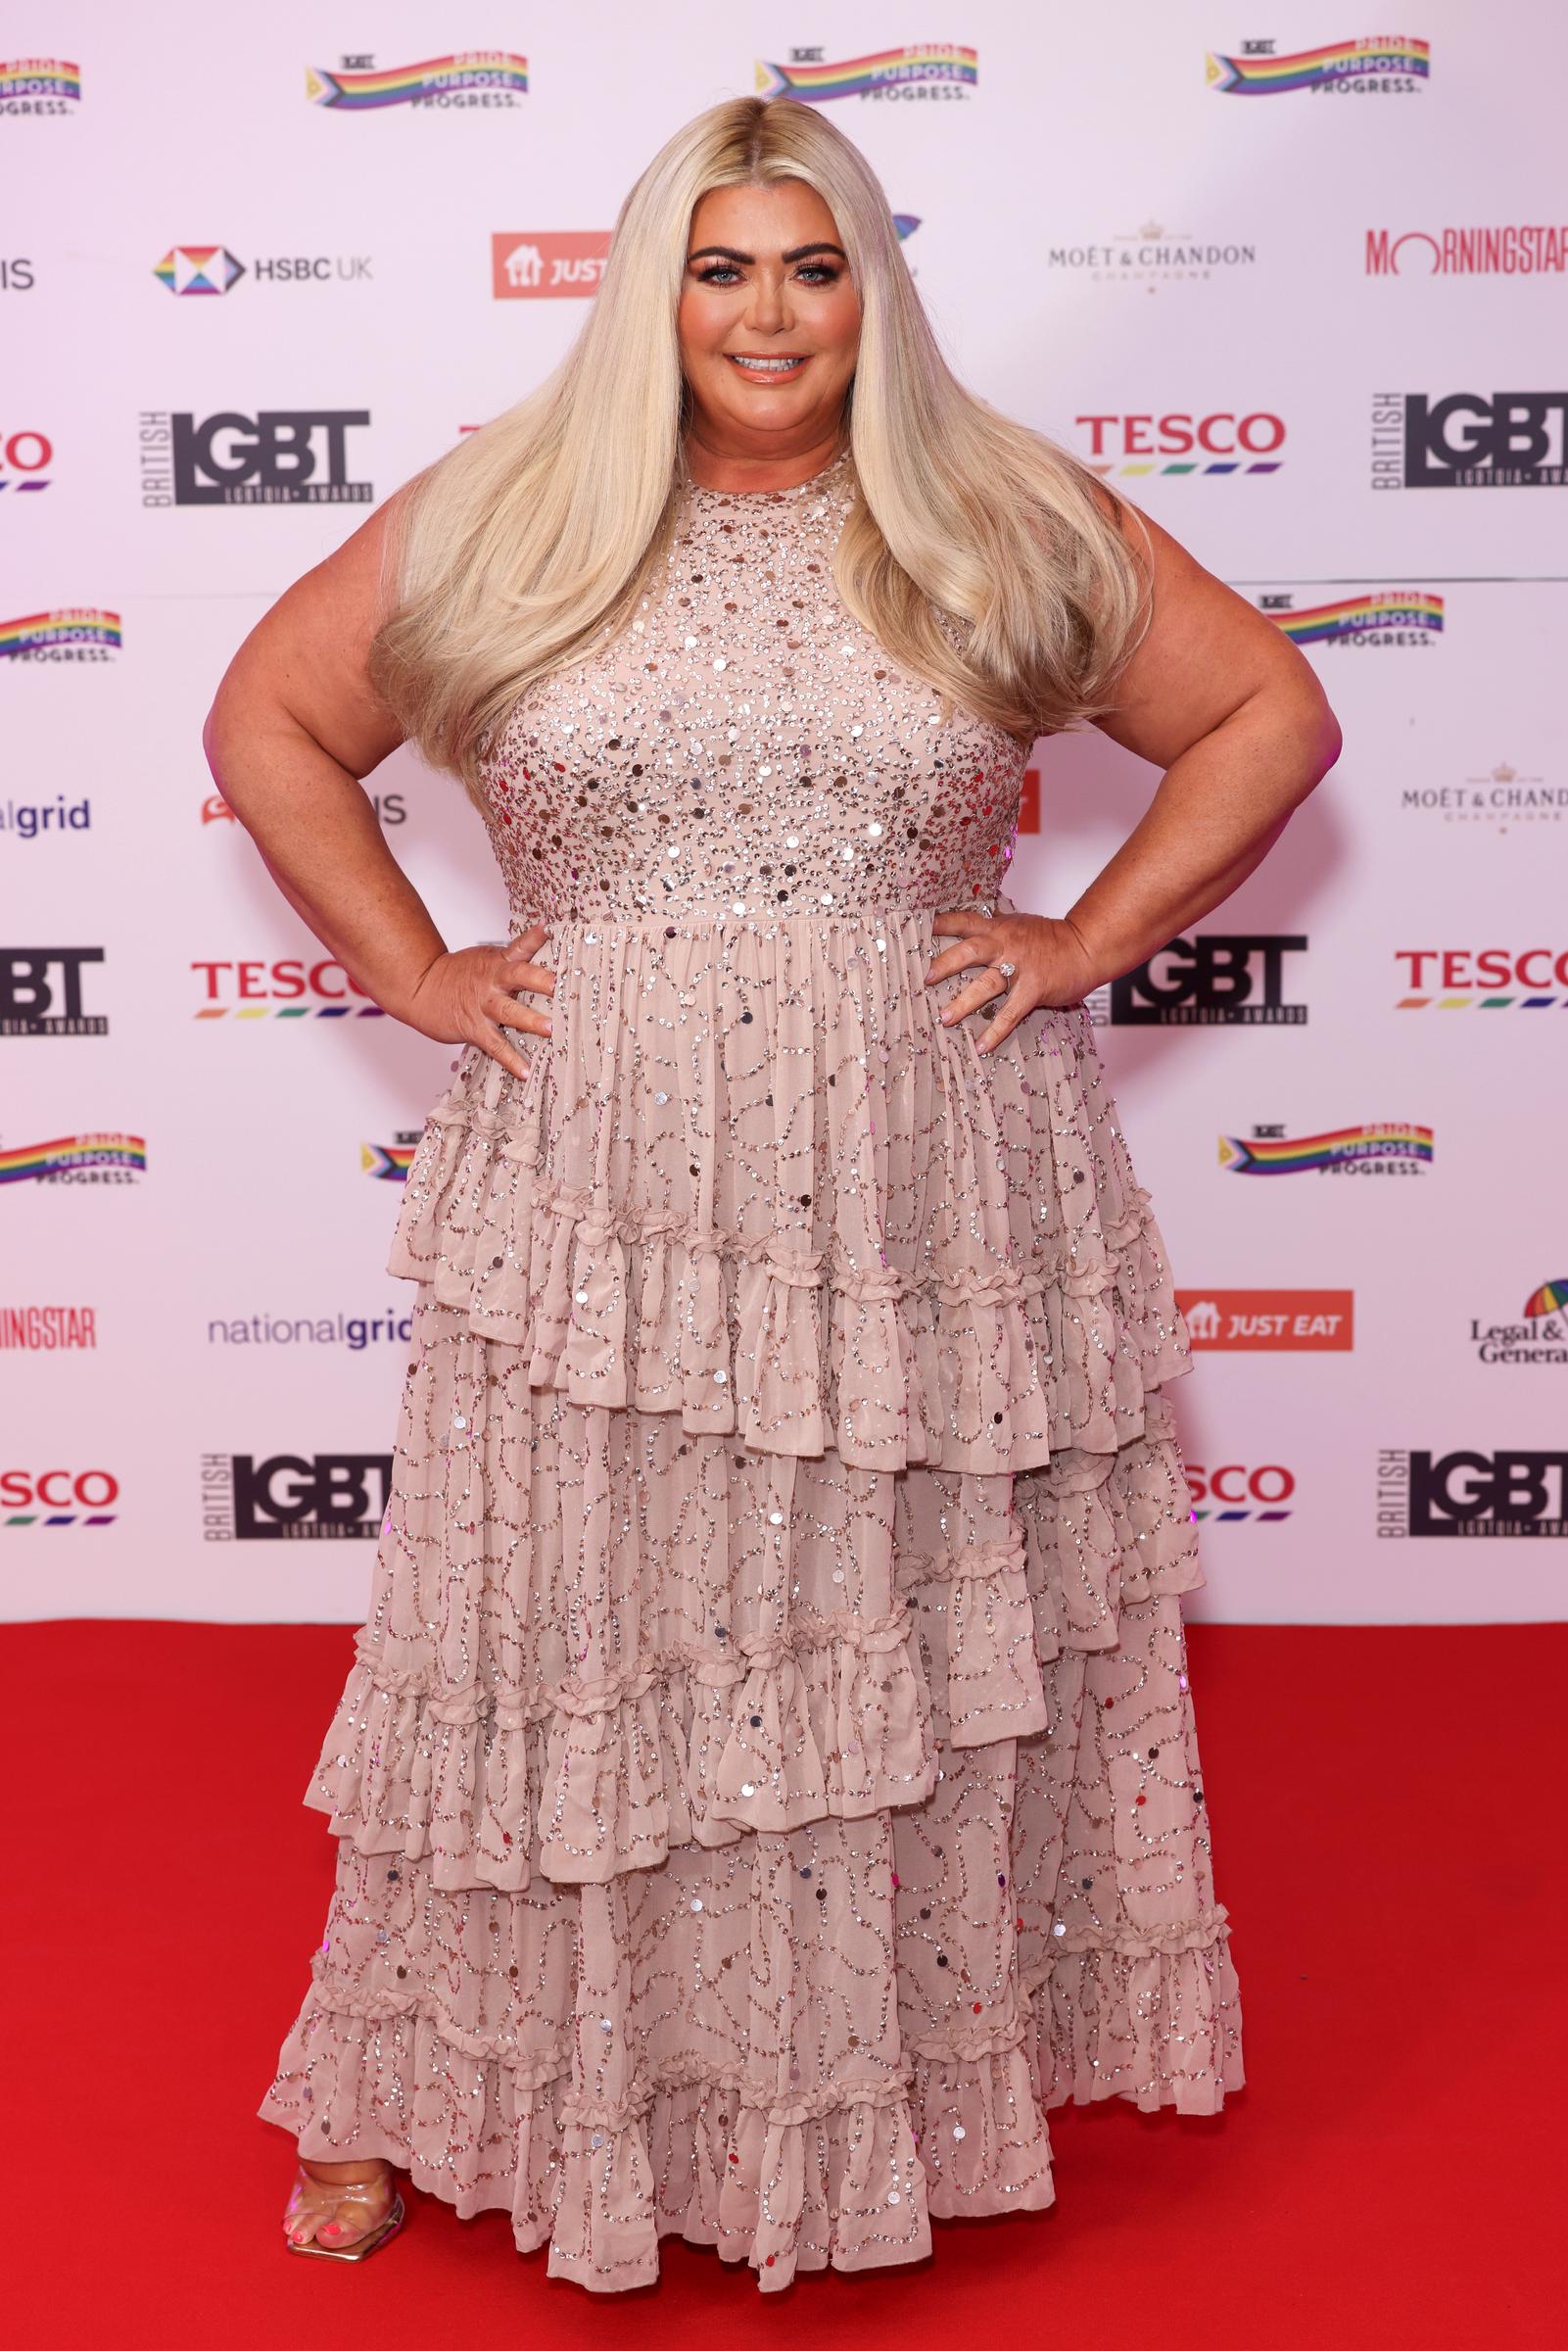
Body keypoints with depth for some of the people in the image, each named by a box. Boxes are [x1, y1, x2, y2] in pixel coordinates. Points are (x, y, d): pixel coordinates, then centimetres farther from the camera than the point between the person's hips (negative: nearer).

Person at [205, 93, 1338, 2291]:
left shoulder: (1013, 526, 4)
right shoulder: (497, 520, 5)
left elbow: (1271, 713, 10)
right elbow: (268, 721, 13)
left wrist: (1093, 939, 0)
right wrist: (412, 971, 4)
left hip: (930, 1203, 1)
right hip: (600, 1195, 0)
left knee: (921, 1645, 10)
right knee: (568, 1646, 7)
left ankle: (933, 2076, 31)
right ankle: (419, 2092, 27)